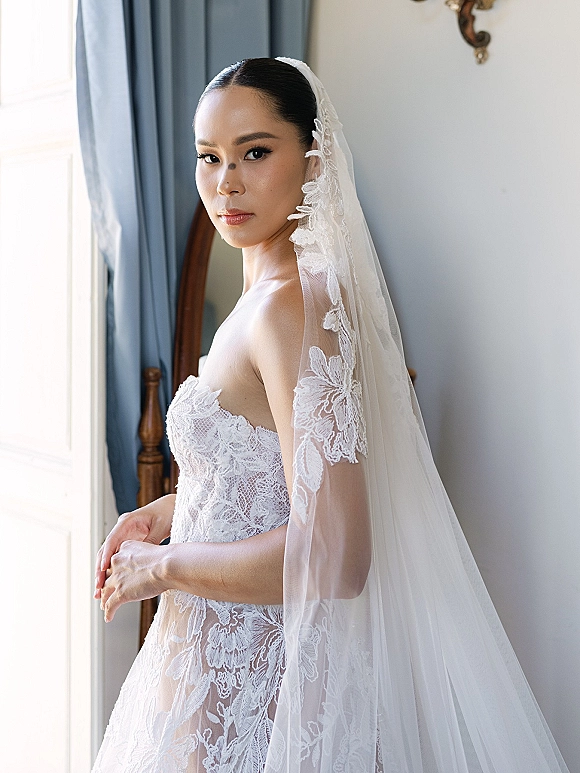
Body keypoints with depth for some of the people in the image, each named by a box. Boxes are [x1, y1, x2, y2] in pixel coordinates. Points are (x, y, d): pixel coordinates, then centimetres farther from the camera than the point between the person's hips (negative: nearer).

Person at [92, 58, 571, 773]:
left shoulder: (290, 306, -23)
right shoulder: (272, 293, 6)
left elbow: (333, 557, -29)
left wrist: (161, 565, -17)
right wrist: (169, 509, 7)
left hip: (235, 687, -8)